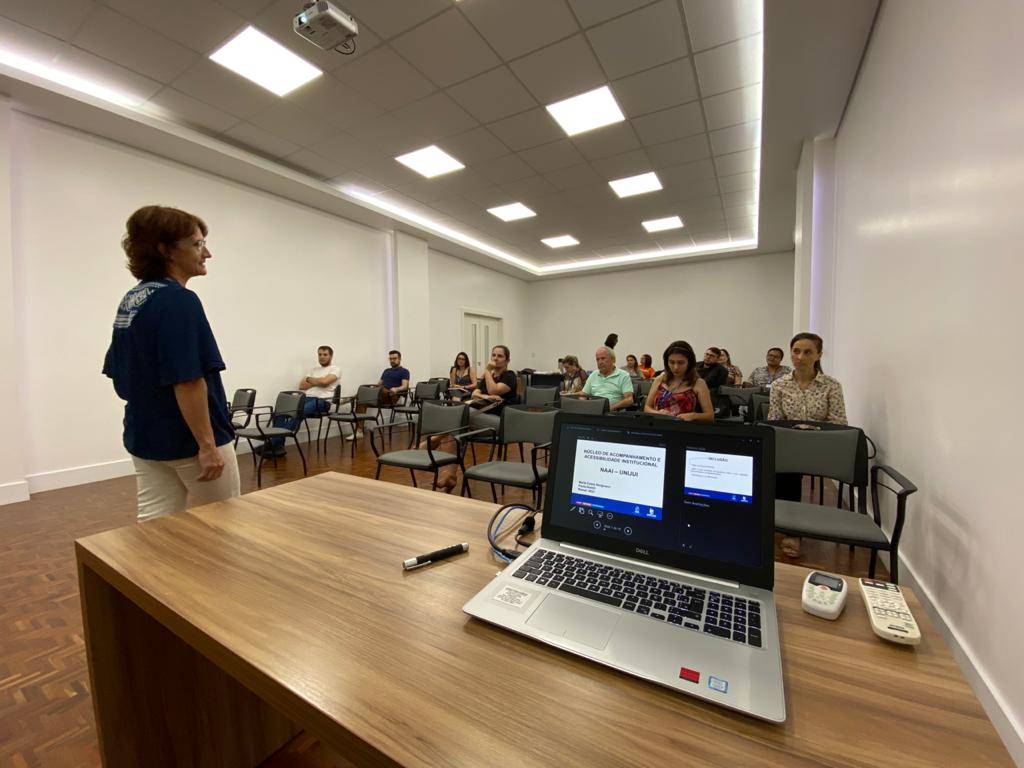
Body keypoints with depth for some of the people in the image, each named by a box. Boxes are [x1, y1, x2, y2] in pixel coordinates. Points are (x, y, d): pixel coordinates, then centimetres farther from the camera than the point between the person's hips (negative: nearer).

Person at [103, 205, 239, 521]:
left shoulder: (128, 302, 9)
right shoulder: (178, 300, -19)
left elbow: (120, 376, 14)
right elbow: (187, 381, -25)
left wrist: (148, 405, 22)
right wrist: (207, 444, -22)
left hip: (145, 437, 8)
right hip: (189, 440, -8)